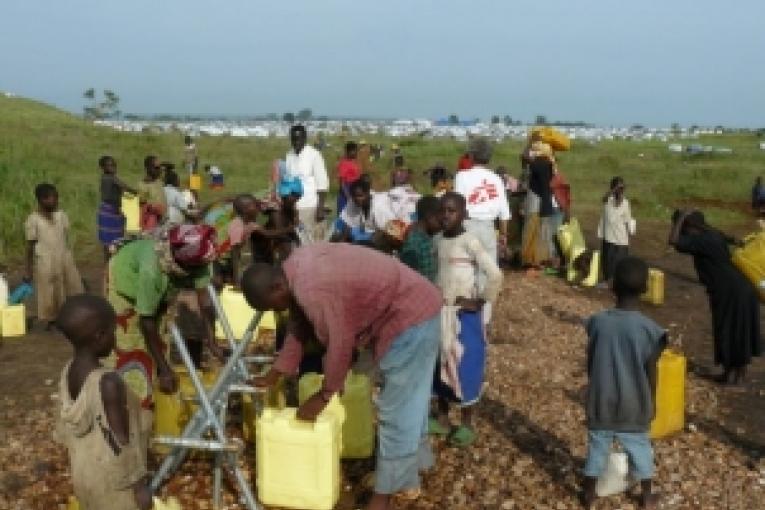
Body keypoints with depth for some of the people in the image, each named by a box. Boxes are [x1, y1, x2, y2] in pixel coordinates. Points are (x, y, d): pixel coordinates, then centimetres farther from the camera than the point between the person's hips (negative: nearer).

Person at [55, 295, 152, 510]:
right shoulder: (108, 382, -31)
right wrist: (140, 482, -15)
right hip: (114, 481, -7)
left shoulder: (68, 371, -5)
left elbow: (63, 429, 7)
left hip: (84, 474, 8)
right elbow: (121, 443, -25)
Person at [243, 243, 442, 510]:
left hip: (410, 316, -10)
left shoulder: (313, 289, -29)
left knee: (396, 409, -3)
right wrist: (276, 373, 17)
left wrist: (324, 395, -8)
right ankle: (416, 459, 41)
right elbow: (298, 326, 13)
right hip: (411, 309, 10)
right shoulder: (295, 270, 2)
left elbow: (339, 343, -22)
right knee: (408, 400, 24)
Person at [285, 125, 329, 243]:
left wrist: (320, 208, -13)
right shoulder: (288, 156, 7)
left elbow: (322, 183, -8)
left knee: (314, 241, 0)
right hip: (292, 206, 4)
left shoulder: (314, 155, -6)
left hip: (310, 206, -4)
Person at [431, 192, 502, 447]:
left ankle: (467, 424, 18)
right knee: (440, 364, 13)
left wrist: (480, 302, -13)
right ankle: (443, 419, 28)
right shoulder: (437, 240, 4)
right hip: (439, 313, 6)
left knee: (464, 366, 3)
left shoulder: (470, 241, -15)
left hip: (464, 315, -6)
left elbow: (495, 275, -19)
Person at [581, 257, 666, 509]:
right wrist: (651, 403, 6)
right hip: (634, 404, -1)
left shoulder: (598, 322, -12)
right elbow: (651, 373, -9)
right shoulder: (649, 329, -16)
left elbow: (590, 364, -2)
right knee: (640, 448, 19)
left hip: (601, 401, 1)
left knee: (597, 446, 17)